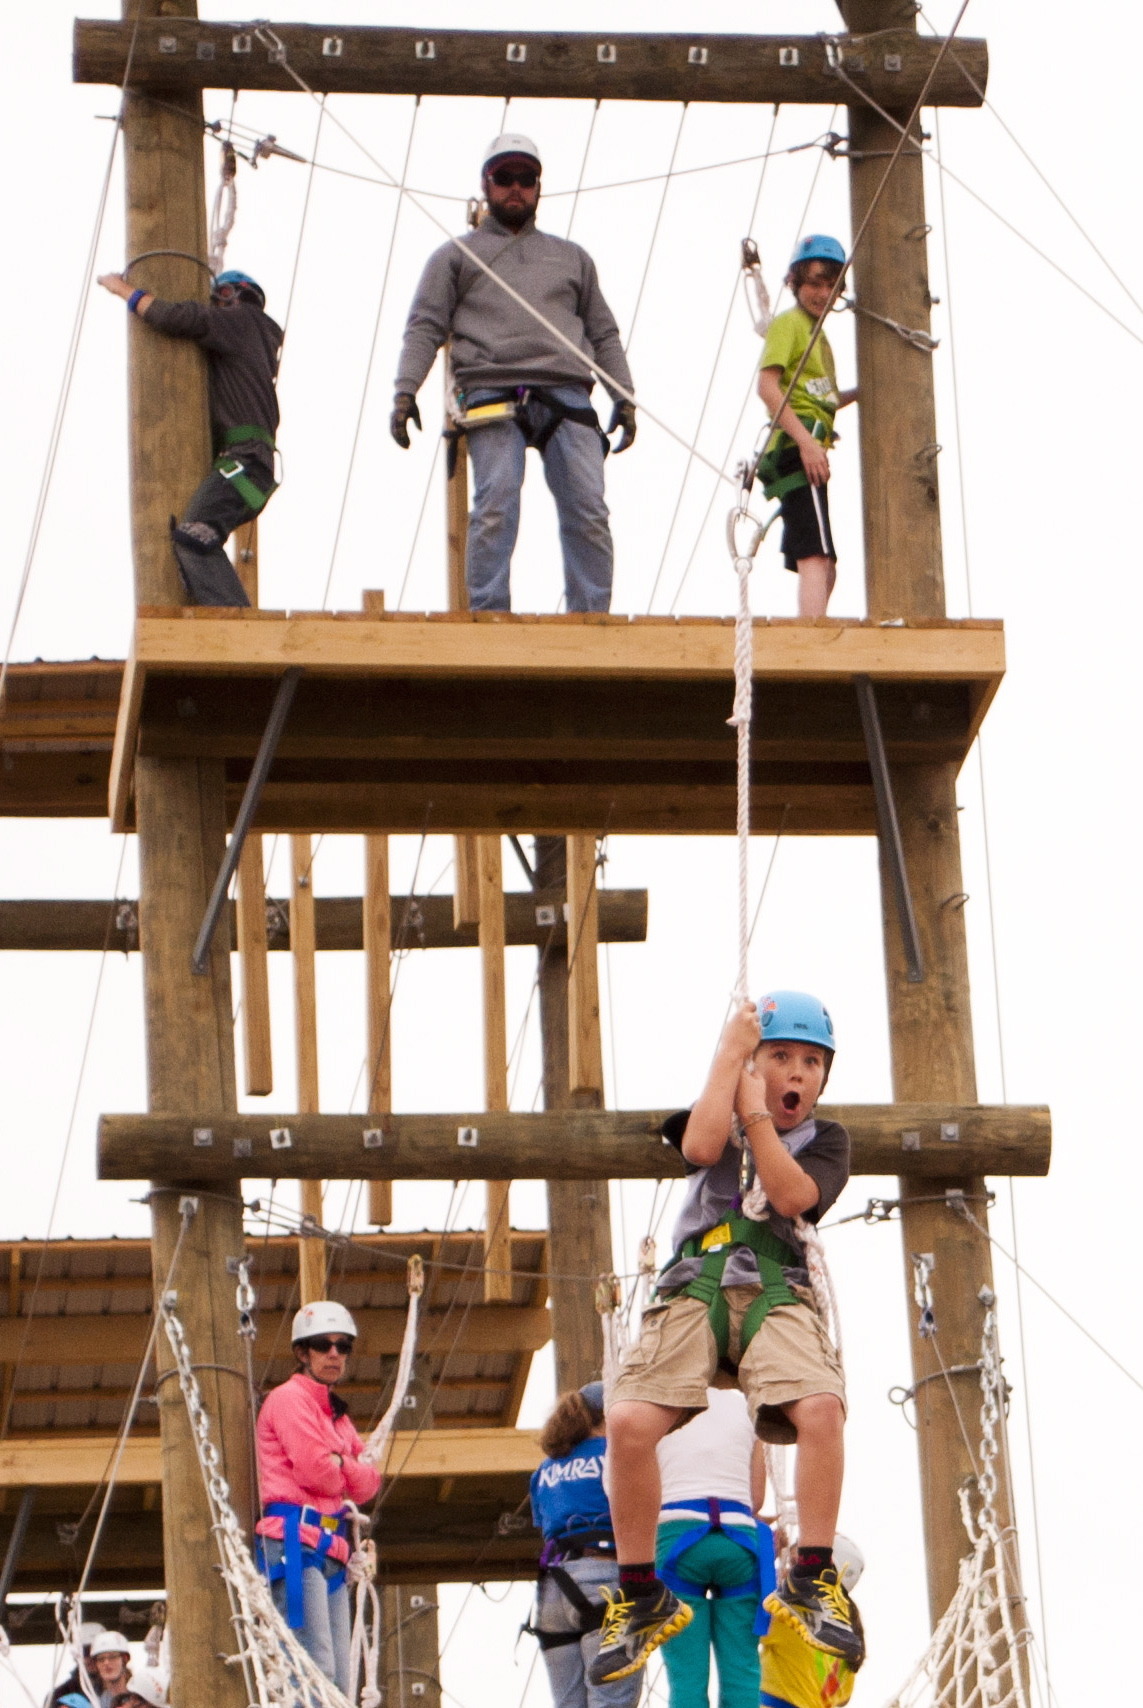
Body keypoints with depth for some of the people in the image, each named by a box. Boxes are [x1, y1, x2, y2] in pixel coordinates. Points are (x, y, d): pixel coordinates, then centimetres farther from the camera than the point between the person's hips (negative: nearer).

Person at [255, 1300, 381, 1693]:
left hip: (330, 1549, 9)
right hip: (296, 1541, -9)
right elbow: (316, 1472, -12)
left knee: (338, 1684, 3)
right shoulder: (290, 1398, -1)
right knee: (316, 1671, -20)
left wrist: (340, 1465, -4)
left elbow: (367, 1484, 16)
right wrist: (349, 1473, 9)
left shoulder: (336, 1414, 26)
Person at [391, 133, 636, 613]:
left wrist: (624, 396, 13)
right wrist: (405, 390, -4)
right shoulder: (457, 256, 21)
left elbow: (604, 333, 26)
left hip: (567, 395, 2)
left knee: (588, 511, -10)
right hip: (493, 393, -2)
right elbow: (425, 327, 11)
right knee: (494, 510, -16)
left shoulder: (571, 258, 28)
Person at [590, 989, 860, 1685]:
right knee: (630, 1422, -23)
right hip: (696, 1282, 1)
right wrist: (729, 1053, 3)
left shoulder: (826, 1138, 18)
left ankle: (813, 1579, -19)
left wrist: (756, 1114, 0)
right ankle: (642, 1596, -9)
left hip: (776, 1289, -1)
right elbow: (700, 1147, -4)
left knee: (820, 1409, -32)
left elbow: (792, 1196, -2)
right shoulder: (719, 1117, 22)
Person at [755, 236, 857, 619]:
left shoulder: (817, 331, 26)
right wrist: (806, 441, -24)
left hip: (811, 451, 10)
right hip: (796, 448, -10)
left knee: (825, 568, 12)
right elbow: (767, 386, -16)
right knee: (816, 555, -22)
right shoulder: (788, 323, -2)